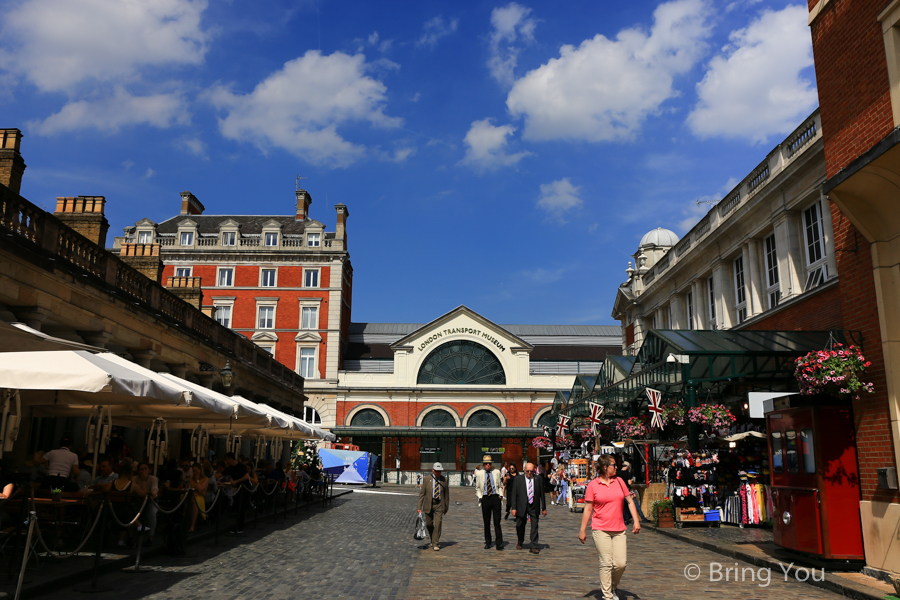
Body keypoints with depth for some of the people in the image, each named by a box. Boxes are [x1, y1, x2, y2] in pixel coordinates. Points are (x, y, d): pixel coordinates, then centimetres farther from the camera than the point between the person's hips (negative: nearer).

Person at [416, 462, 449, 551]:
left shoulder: (444, 479, 1)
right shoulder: (427, 479, -1)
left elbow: (446, 494, 9)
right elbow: (422, 493, 0)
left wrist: (446, 507, 11)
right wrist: (419, 506, -5)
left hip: (439, 504, -1)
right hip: (428, 504, 1)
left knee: (438, 524, -11)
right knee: (429, 524, 10)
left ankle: (435, 544, -3)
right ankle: (433, 539, 35)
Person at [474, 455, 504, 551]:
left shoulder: (497, 472, 9)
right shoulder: (479, 473, 6)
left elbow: (500, 485, 17)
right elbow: (477, 488, 12)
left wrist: (501, 495, 3)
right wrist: (480, 497, -1)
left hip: (495, 498, 0)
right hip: (485, 498, 0)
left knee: (497, 521, -4)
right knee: (486, 522, 5)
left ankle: (499, 544, -2)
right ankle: (487, 542, 18)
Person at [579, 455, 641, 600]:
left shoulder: (619, 481, 8)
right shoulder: (593, 485, -2)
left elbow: (630, 501, 14)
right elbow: (588, 509, 2)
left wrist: (636, 521, 5)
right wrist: (582, 530, 2)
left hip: (619, 530, 3)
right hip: (600, 530, -3)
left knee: (621, 563, -2)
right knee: (606, 563, -6)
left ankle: (612, 587, 24)